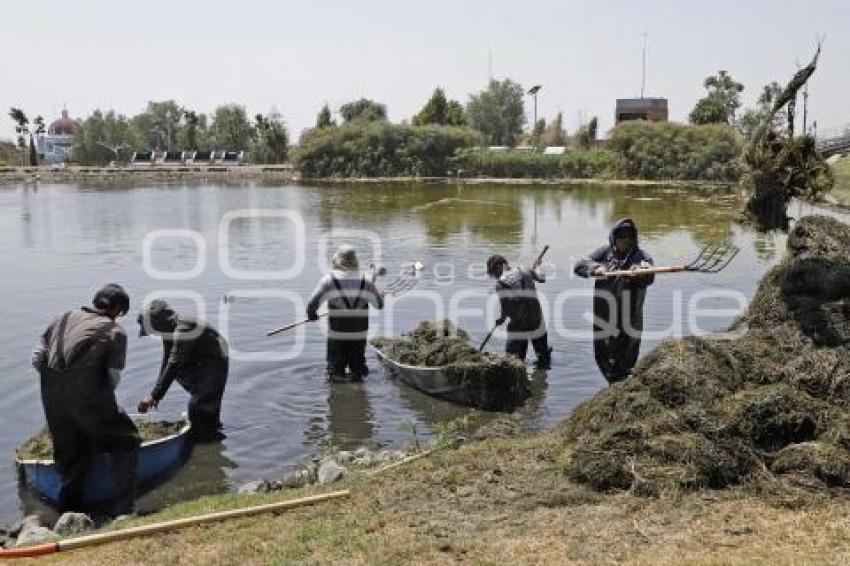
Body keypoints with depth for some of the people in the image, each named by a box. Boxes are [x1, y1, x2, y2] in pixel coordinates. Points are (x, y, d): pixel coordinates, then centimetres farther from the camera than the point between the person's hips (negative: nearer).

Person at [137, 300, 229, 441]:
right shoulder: (169, 330, 0)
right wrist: (156, 395, 7)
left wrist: (154, 396, -30)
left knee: (197, 405, -18)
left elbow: (173, 365, -32)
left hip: (215, 362, -10)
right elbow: (167, 362, 8)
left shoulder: (183, 330, -32)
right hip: (200, 362, 10)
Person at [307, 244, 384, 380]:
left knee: (335, 370, 10)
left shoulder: (328, 280, -6)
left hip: (336, 336, -2)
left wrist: (312, 315, 11)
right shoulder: (365, 281, 0)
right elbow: (379, 304, 7)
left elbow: (312, 304, -10)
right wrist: (380, 295, 28)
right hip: (359, 336, 2)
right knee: (358, 366, 16)